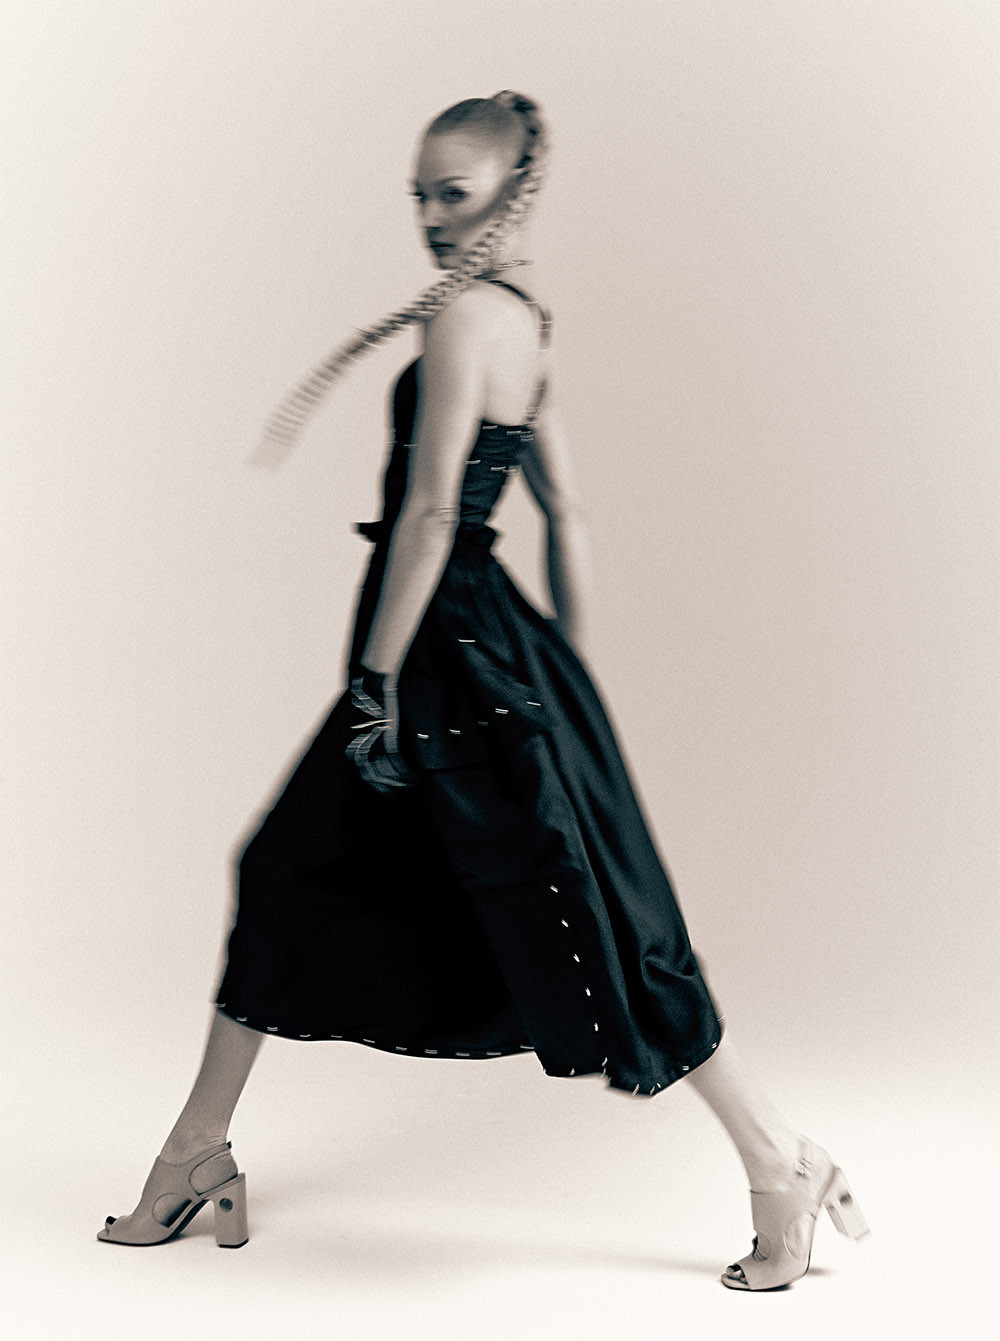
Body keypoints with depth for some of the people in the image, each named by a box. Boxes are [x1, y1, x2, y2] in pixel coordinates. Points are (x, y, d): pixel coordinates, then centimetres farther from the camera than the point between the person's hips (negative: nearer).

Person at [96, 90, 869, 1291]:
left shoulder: (463, 316, -14)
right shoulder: (525, 324, 13)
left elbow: (428, 513, -19)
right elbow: (565, 513, 14)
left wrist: (377, 680, -16)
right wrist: (570, 675, 18)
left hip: (448, 651, -10)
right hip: (489, 640, 10)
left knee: (576, 922, -4)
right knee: (289, 878, 15)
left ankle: (782, 1161, 9)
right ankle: (197, 1157, 27)